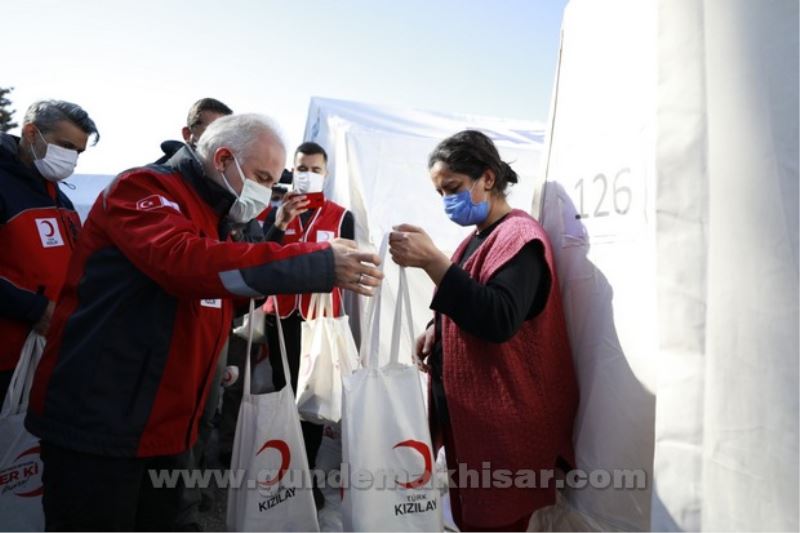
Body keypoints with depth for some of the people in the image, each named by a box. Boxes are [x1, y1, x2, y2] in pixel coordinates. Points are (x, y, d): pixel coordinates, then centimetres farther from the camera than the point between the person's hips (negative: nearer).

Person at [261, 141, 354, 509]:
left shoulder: (342, 216, 4)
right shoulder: (276, 212, 9)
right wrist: (280, 223, -18)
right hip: (281, 317, 1)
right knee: (284, 390, 3)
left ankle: (307, 472, 10)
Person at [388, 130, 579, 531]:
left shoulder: (519, 237, -15)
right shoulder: (478, 238, 12)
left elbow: (499, 321, -29)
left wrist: (432, 261, -34)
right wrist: (436, 331, 2)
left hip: (502, 429, -9)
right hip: (467, 419, 9)